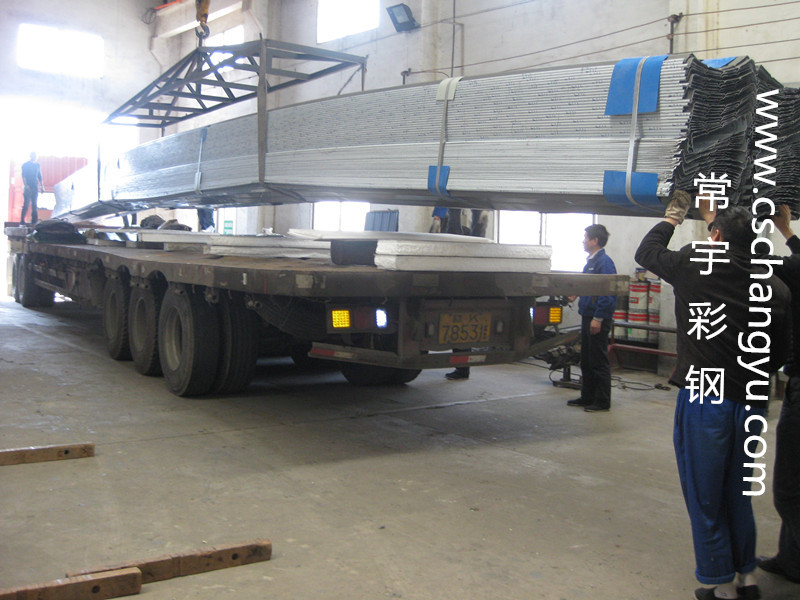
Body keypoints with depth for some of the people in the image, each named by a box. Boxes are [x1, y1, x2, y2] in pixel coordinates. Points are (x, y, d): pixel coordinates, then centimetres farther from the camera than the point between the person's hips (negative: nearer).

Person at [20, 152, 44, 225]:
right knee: (26, 204, -9)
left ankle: (34, 220, 9)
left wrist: (41, 186, 15)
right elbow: (23, 176, -7)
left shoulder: (37, 165, 14)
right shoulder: (25, 165, -1)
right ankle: (22, 220, -5)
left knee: (34, 204, 6)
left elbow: (39, 176, 19)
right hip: (28, 188, -5)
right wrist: (25, 185, -18)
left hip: (35, 187, 5)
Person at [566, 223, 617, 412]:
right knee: (586, 360, 16)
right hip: (587, 316, 10)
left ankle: (602, 402, 5)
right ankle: (587, 397, 25)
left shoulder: (604, 262, -15)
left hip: (598, 319, -10)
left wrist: (598, 318, -23)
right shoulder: (591, 261, 14)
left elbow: (608, 292, -21)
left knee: (599, 361, -2)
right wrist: (576, 293, 9)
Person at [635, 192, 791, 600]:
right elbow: (781, 351, 11)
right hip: (751, 402, 5)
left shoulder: (699, 267, -12)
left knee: (705, 498, 8)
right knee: (738, 494, 21)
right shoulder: (775, 287, -1)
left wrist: (675, 214, 20)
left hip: (704, 400, -5)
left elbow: (647, 253, 6)